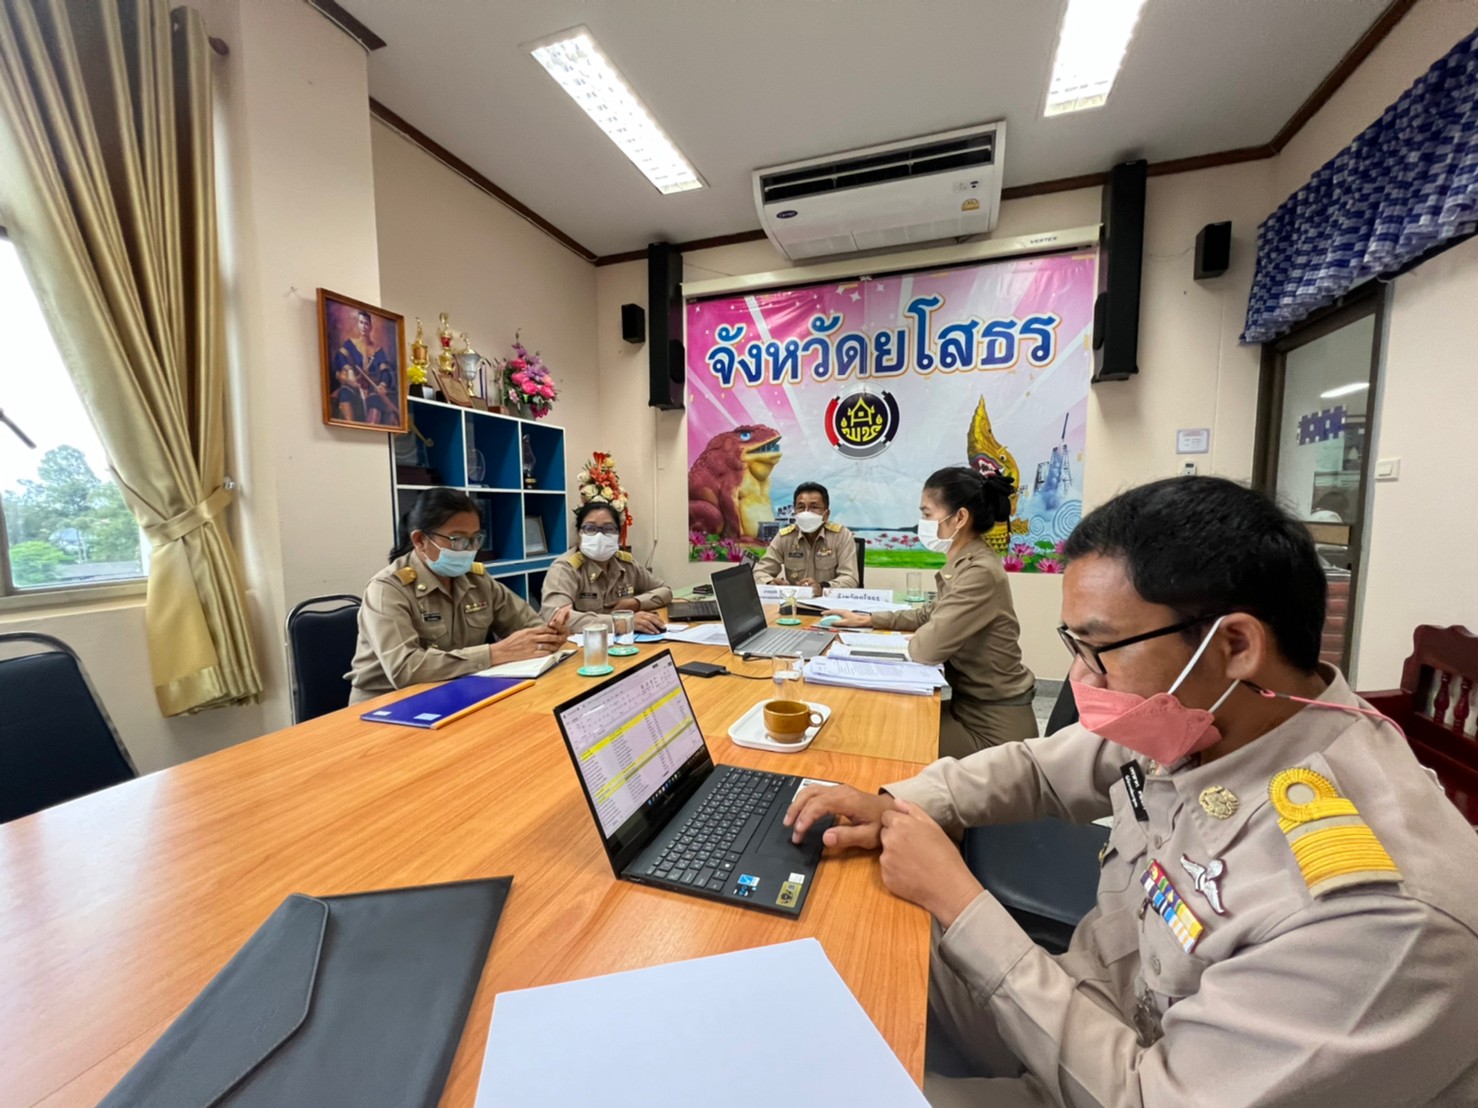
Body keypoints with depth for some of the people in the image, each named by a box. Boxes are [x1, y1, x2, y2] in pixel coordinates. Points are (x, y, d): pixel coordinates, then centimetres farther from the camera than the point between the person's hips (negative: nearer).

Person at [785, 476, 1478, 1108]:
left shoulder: (1379, 904, -35)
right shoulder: (1187, 720, -14)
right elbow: (1038, 766, 2)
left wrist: (956, 901, -25)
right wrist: (900, 807, -12)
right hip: (1089, 1010, 5)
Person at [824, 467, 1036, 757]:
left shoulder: (980, 573, -27)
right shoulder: (963, 564, 4)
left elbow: (926, 648, -29)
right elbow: (930, 615, 18)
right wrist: (868, 619, 12)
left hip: (992, 727, -8)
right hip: (972, 707, 8)